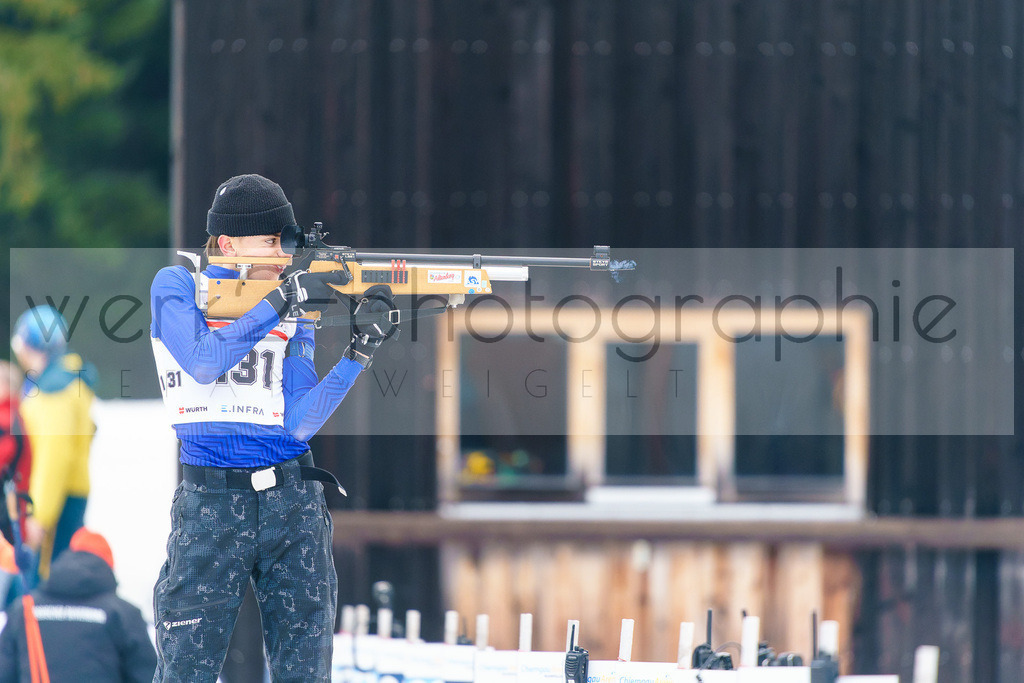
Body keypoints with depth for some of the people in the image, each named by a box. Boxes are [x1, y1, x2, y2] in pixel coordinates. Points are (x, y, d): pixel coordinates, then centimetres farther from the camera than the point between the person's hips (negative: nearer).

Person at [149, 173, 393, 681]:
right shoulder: (178, 288, 3)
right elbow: (203, 362, -17)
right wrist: (279, 301, -19)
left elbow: (297, 424, -1)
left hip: (291, 505, 3)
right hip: (211, 505, -3)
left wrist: (358, 355, -12)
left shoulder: (295, 318, 10)